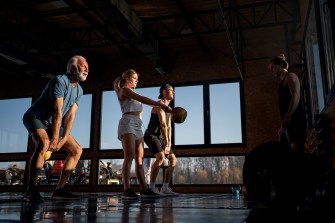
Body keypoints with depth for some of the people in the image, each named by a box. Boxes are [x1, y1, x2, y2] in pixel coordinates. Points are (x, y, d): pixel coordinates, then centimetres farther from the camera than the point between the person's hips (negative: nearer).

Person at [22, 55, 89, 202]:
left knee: (77, 150, 0)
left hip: (51, 124, 9)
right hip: (35, 117, -8)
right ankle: (30, 190, -30)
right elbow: (57, 112, -25)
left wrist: (63, 139, -15)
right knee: (44, 143, -37)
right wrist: (54, 138, -27)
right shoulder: (60, 81, -19)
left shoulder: (79, 90, 5)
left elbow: (70, 115, -4)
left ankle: (60, 189, -2)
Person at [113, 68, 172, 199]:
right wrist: (160, 104, -16)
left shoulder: (131, 93, 30)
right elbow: (143, 99, -12)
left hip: (137, 125, 9)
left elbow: (143, 101, 18)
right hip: (128, 123, -9)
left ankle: (144, 189, 2)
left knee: (139, 159, 3)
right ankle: (127, 190, -19)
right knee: (129, 157, -16)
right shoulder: (124, 90, 1)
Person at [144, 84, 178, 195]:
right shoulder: (160, 104, -14)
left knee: (173, 160, 3)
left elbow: (169, 127, 11)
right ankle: (151, 187, -24)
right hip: (151, 136, -10)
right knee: (161, 157, -31)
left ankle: (165, 188, 4)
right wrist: (166, 144, -25)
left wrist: (169, 144, -1)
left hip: (160, 138, 10)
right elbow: (163, 125, -22)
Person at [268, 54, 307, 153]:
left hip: (294, 120, -9)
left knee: (296, 151, -19)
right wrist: (283, 126, 21)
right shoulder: (283, 82, 27)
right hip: (288, 122, 9)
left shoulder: (290, 76, 2)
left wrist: (287, 117, -25)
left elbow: (296, 97, -14)